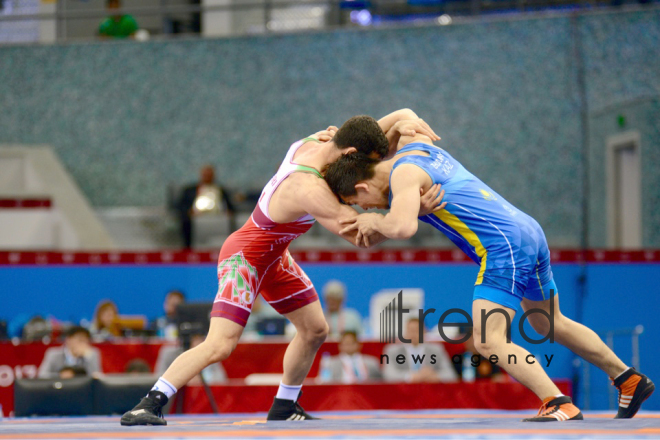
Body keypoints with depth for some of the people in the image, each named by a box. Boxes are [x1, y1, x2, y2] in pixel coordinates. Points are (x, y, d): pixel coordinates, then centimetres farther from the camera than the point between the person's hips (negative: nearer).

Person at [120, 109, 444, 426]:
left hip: (273, 256, 10)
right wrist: (415, 210, -36)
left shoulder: (317, 140, -10)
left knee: (314, 330, 15)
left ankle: (284, 406, 29)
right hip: (244, 257, -10)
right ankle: (147, 406, -17)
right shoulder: (309, 189, -36)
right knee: (220, 345, -20)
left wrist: (402, 124, -22)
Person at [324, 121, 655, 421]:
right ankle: (629, 380, 34)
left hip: (504, 247, -10)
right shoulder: (414, 144, 14)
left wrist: (374, 221, -7)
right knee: (550, 325, 26)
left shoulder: (403, 173, -11)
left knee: (488, 342, -15)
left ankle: (560, 405, -26)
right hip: (529, 232, 10)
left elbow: (403, 228, -29)